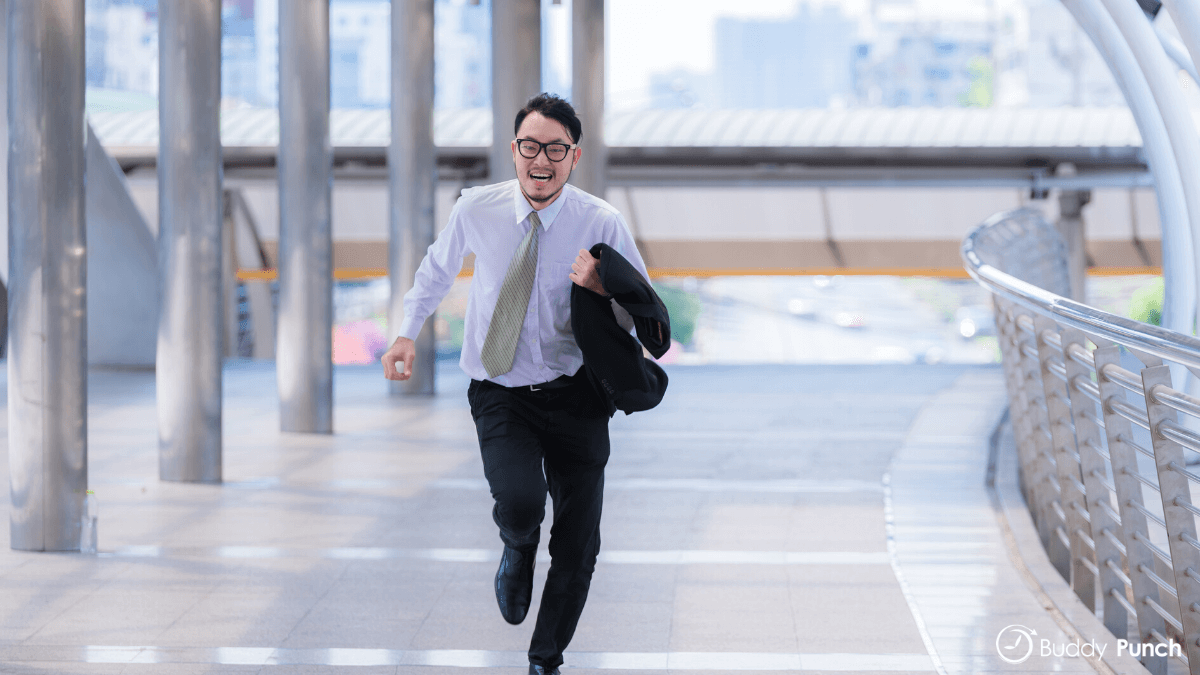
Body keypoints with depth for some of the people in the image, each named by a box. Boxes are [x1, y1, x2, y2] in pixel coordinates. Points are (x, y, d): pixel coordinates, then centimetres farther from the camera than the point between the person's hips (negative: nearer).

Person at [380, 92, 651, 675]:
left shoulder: (602, 224, -10)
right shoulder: (476, 209, -5)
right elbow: (438, 268, 16)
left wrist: (604, 288, -23)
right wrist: (408, 333, 8)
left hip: (575, 397, 0)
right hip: (500, 397, 0)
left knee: (578, 548, 4)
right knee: (519, 504, -28)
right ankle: (517, 551, 11)